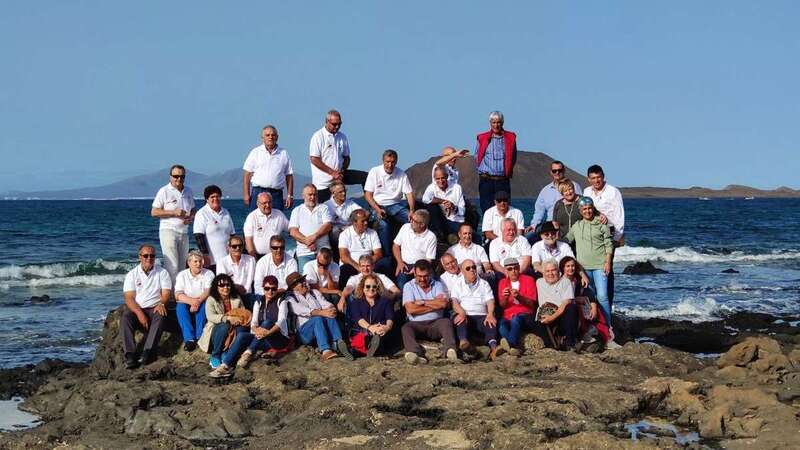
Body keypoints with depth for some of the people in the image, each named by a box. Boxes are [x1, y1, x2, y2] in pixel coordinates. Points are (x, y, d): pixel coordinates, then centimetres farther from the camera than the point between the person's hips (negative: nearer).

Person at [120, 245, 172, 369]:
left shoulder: (162, 273, 10)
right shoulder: (132, 274, 8)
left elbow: (166, 293, 2)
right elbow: (129, 298, -2)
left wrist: (161, 304, -23)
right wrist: (139, 313, -19)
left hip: (155, 308, 0)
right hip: (136, 309, 1)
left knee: (160, 316, -34)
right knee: (125, 317, -31)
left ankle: (148, 353, -42)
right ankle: (130, 356, -39)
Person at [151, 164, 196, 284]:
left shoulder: (188, 191, 14)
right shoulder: (164, 191, -4)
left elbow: (193, 210, 23)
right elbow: (154, 212, -7)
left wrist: (191, 217, -1)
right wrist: (174, 212, -16)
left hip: (184, 232, 6)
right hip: (168, 230, -6)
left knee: (182, 266, 7)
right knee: (172, 266, -13)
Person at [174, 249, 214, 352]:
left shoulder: (209, 274, 5)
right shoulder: (182, 275, 6)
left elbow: (209, 291, -10)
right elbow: (178, 295, -7)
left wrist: (198, 301, -29)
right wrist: (191, 301, -27)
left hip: (203, 303, -1)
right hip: (187, 303, 1)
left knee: (203, 305, -35)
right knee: (180, 307, -31)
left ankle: (200, 337, -32)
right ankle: (189, 339, -36)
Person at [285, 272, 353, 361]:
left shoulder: (314, 292, 21)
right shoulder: (290, 298, 5)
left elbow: (325, 303, 6)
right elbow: (302, 311, -14)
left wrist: (331, 309, -20)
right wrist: (321, 312, -28)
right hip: (303, 332, -4)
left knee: (329, 316, -26)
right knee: (317, 318, -33)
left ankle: (339, 343, -49)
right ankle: (325, 351, -55)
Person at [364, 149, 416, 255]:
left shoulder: (401, 174, 3)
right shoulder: (374, 172, -2)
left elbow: (409, 194, 0)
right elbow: (368, 195, -4)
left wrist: (412, 211, -19)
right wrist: (377, 209, -20)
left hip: (396, 204, 2)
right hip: (378, 205, -2)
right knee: (383, 224, -33)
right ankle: (386, 254, -26)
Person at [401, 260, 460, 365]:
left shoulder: (438, 285, 14)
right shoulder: (409, 286, 10)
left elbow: (444, 303, -6)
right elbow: (410, 309, -6)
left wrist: (422, 302, -1)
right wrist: (434, 305, -2)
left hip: (435, 324, 1)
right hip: (416, 324, -1)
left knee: (446, 321, -29)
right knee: (406, 328, -31)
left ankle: (451, 351, -51)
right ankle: (415, 354, -57)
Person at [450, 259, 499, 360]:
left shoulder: (484, 284, 24)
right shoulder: (457, 285, 21)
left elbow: (490, 301, 9)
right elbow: (454, 301, 4)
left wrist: (490, 314, -15)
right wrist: (461, 313, -20)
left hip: (481, 316, 1)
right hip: (464, 316, 0)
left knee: (491, 323, -34)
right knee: (460, 320, -37)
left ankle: (493, 347, -61)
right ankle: (463, 341, -65)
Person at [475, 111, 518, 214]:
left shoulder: (510, 138, 7)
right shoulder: (482, 138, 5)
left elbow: (513, 159, 15)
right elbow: (477, 158, 15)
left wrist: (508, 172, 9)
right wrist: (483, 171, 11)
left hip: (503, 181, 0)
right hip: (486, 180, 0)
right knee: (487, 210, -4)